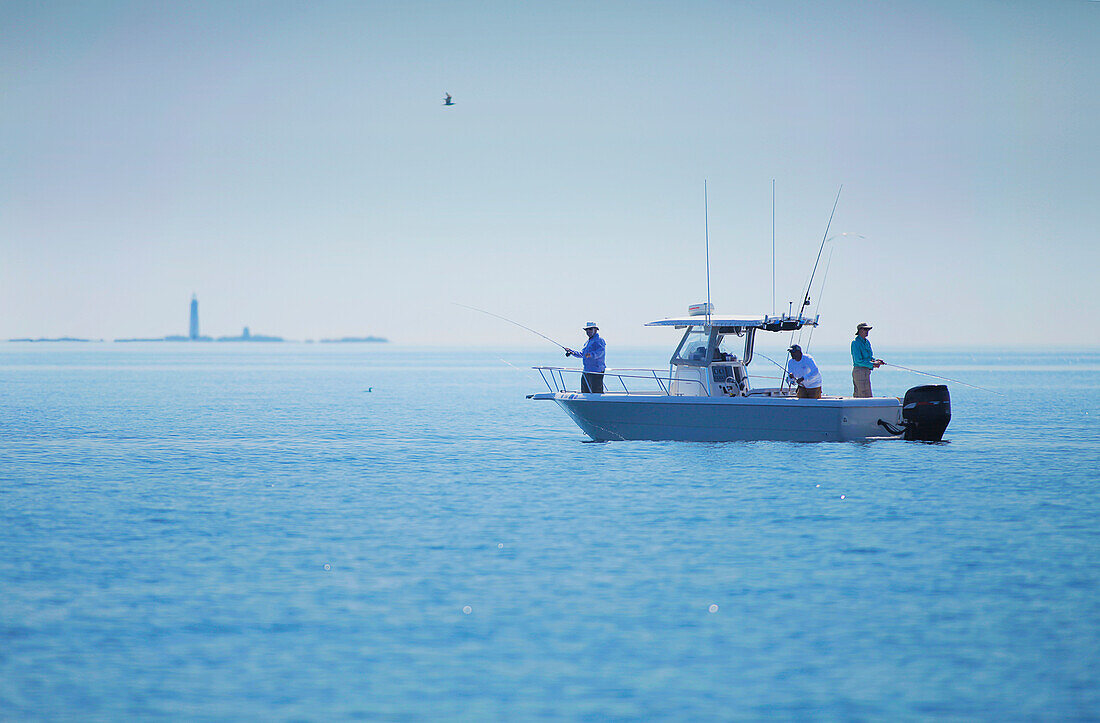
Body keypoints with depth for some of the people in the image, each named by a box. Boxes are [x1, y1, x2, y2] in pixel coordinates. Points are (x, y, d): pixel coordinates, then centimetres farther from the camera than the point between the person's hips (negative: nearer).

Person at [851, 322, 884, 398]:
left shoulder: (867, 342, 14)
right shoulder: (855, 342, -13)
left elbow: (870, 357, 21)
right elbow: (858, 361, -18)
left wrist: (875, 361, -1)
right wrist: (873, 365, -19)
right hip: (860, 371, -9)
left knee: (857, 396, 12)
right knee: (866, 397, -9)